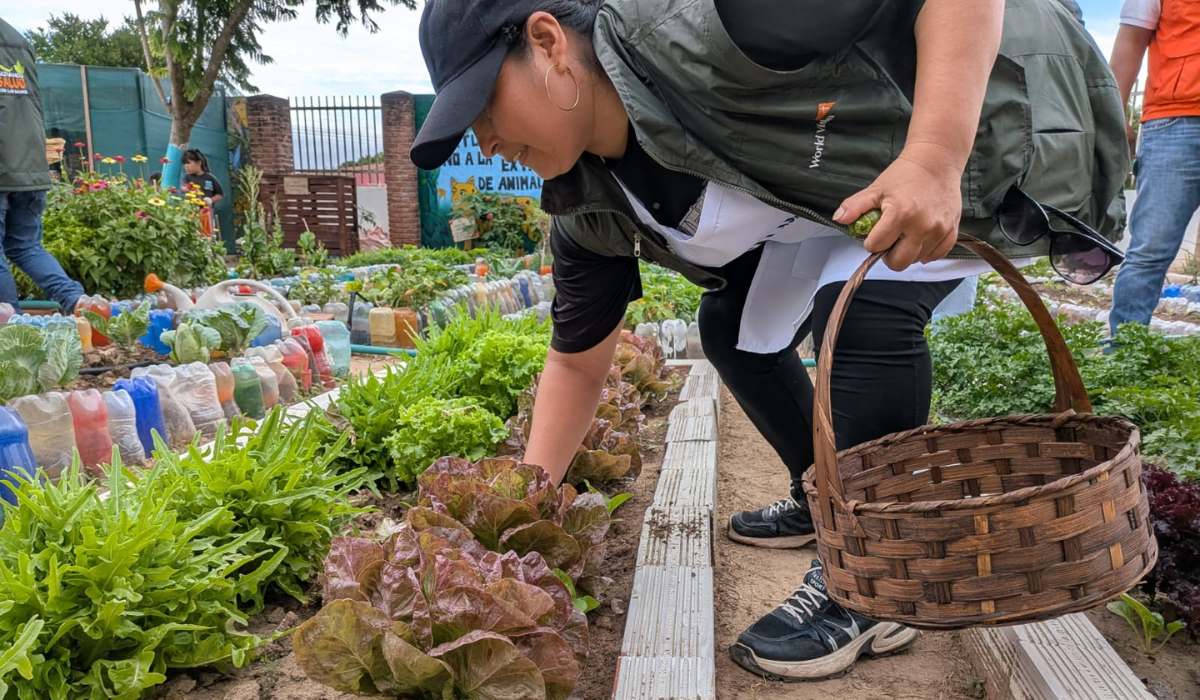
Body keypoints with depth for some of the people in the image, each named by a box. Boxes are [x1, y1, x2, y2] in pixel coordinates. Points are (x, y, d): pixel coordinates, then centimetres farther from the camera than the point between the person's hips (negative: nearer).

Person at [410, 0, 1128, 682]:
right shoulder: (588, 210, -11)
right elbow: (578, 364, -1)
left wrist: (935, 157, -44)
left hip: (987, 130, -7)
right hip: (835, 184, 7)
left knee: (863, 307, -29)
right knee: (735, 324, 6)